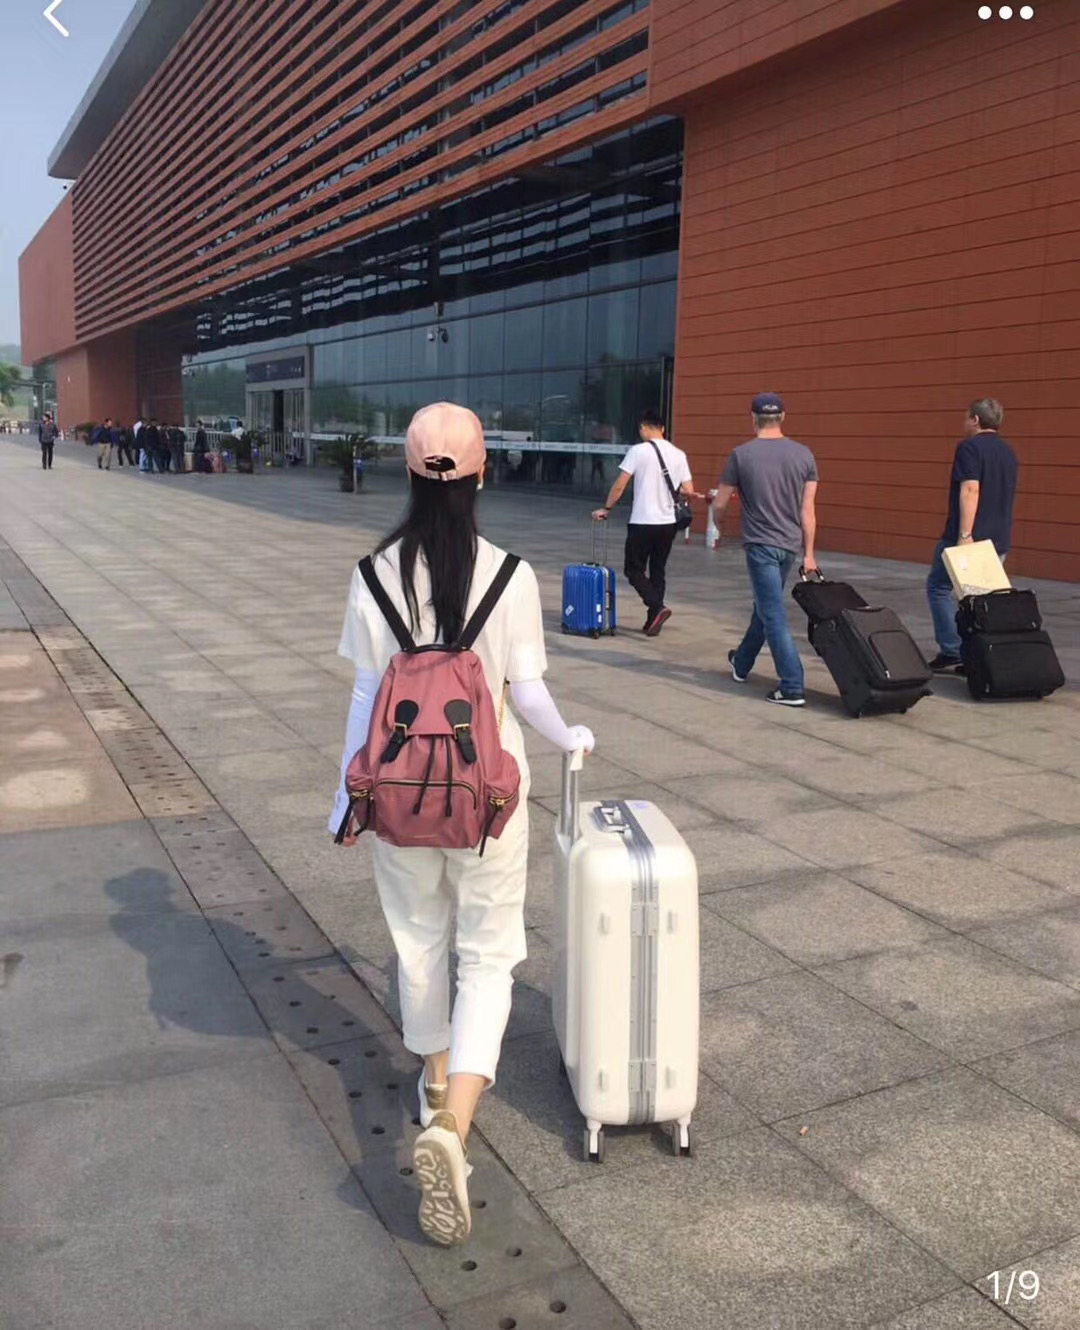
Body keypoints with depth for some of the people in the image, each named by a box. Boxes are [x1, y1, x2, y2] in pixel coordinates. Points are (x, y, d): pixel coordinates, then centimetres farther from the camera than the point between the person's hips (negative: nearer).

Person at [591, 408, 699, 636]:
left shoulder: (638, 451, -8)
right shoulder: (679, 454, 5)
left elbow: (619, 486, -8)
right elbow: (688, 491, 5)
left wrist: (606, 509, 5)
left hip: (642, 523, -5)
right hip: (668, 523, 5)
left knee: (634, 570, 6)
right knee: (658, 572, 15)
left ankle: (657, 608, -13)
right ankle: (653, 620, 16)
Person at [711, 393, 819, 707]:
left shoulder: (742, 454, -7)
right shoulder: (803, 454, 2)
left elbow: (719, 504, 0)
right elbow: (808, 510, 1)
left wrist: (718, 524, 22)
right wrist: (809, 554, 6)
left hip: (760, 545, -5)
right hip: (790, 545, 5)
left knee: (775, 618, -4)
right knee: (764, 606, 22)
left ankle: (792, 689, -8)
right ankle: (741, 664, 41)